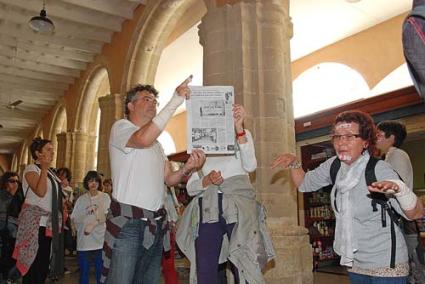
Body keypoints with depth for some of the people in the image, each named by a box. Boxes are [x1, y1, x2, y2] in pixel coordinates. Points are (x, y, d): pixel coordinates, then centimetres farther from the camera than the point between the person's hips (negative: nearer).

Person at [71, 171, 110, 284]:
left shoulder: (105, 197, 1)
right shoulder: (81, 199, 8)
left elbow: (106, 216, -8)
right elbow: (74, 218, 8)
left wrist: (93, 224, -20)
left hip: (100, 240, -2)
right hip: (83, 241, 2)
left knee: (100, 271, 2)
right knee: (83, 272, 11)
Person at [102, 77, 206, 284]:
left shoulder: (156, 143, 22)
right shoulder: (120, 127, -1)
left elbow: (169, 179, 14)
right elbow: (143, 139, -25)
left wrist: (187, 169, -9)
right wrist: (175, 101, -23)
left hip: (156, 225, 7)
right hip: (128, 223, -7)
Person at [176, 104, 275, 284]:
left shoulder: (243, 134, 12)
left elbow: (250, 166, -10)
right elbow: (190, 187, 10)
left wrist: (239, 128, -18)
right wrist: (207, 180, -11)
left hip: (238, 207, -2)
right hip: (208, 210, 2)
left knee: (244, 268, -5)